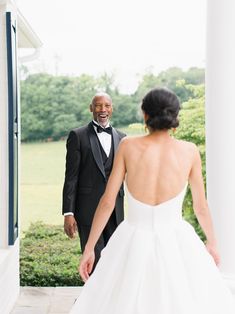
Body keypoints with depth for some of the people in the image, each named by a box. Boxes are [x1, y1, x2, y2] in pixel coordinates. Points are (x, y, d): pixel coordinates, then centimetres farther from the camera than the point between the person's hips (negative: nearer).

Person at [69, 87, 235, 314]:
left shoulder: (127, 146, -6)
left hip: (134, 245, 0)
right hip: (175, 244, 0)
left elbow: (107, 202, -6)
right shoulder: (190, 151, -5)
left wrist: (89, 248, 2)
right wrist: (212, 243, 21)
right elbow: (201, 206, 4)